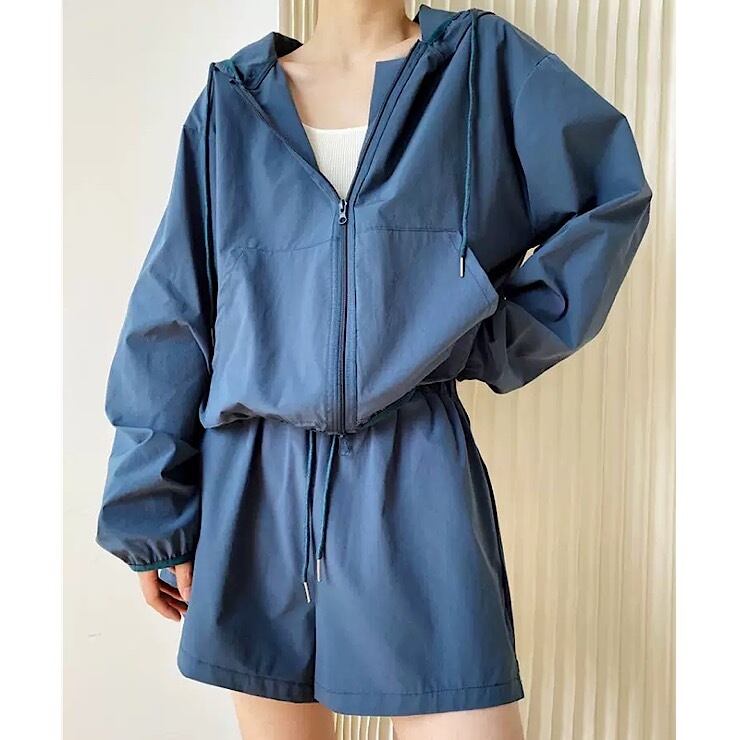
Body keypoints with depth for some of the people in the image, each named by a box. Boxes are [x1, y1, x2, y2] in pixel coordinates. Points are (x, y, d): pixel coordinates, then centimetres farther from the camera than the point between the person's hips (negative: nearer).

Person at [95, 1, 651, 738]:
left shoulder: (485, 63, 5)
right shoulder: (232, 101, 7)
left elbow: (614, 196, 11)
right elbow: (171, 317, 5)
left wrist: (503, 338, 2)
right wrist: (154, 515, 4)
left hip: (416, 481, -1)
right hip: (254, 486, 2)